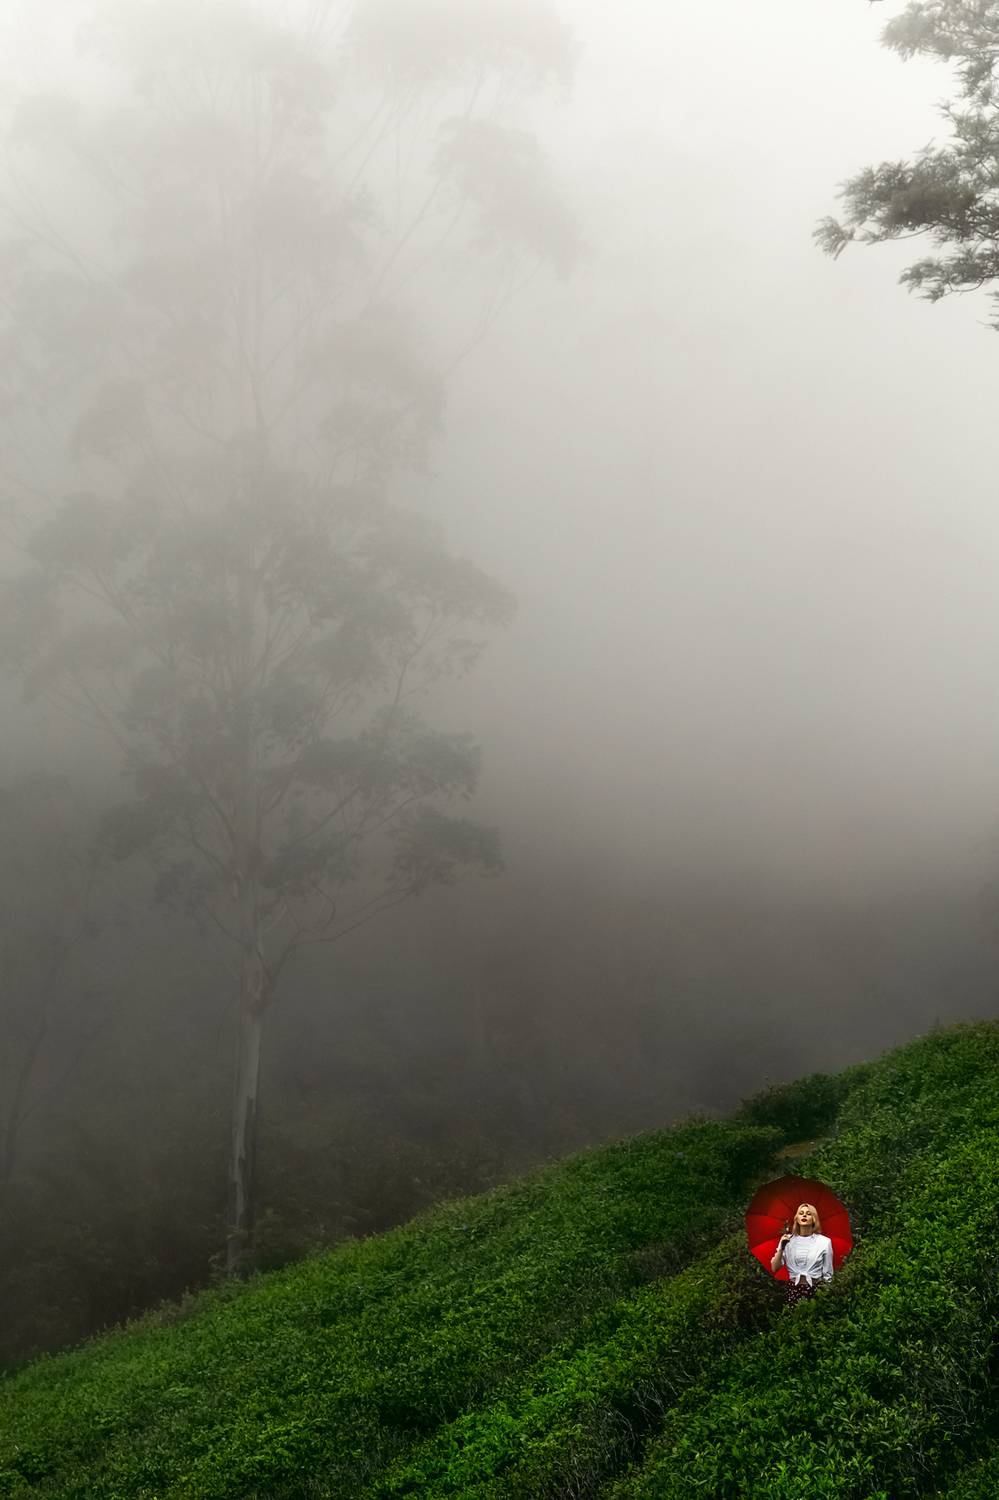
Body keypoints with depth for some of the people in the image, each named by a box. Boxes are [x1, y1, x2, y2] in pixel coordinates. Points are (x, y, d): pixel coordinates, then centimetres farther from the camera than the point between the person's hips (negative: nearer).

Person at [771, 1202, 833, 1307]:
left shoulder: (824, 1242, 0)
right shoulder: (788, 1240, 4)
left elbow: (827, 1275, 5)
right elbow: (774, 1268, -1)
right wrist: (781, 1248, -13)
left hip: (815, 1290, -1)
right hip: (793, 1290, 1)